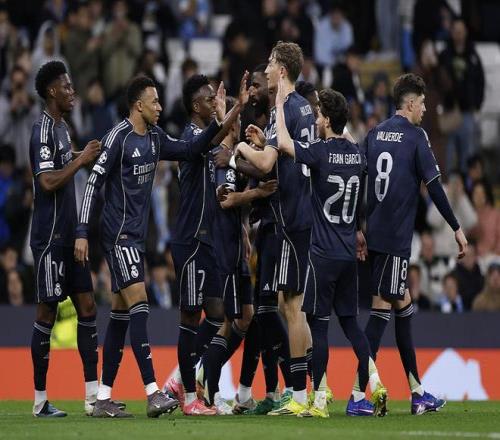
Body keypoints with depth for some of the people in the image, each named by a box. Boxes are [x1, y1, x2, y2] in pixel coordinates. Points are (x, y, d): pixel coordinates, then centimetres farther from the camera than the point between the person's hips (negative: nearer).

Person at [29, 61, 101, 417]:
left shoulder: (62, 128, 15)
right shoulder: (43, 130, -14)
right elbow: (48, 181, -24)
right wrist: (80, 160, -18)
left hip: (70, 234, 10)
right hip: (50, 236, -10)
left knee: (87, 307, 6)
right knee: (48, 313, -4)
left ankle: (93, 395, 5)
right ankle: (40, 400, 3)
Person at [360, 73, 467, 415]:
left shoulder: (374, 135, 12)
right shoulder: (415, 136, -8)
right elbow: (434, 186, -10)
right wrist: (457, 228, -4)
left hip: (374, 232, 7)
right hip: (396, 236, -7)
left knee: (403, 303, 15)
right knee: (382, 307, -9)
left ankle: (417, 392, 19)